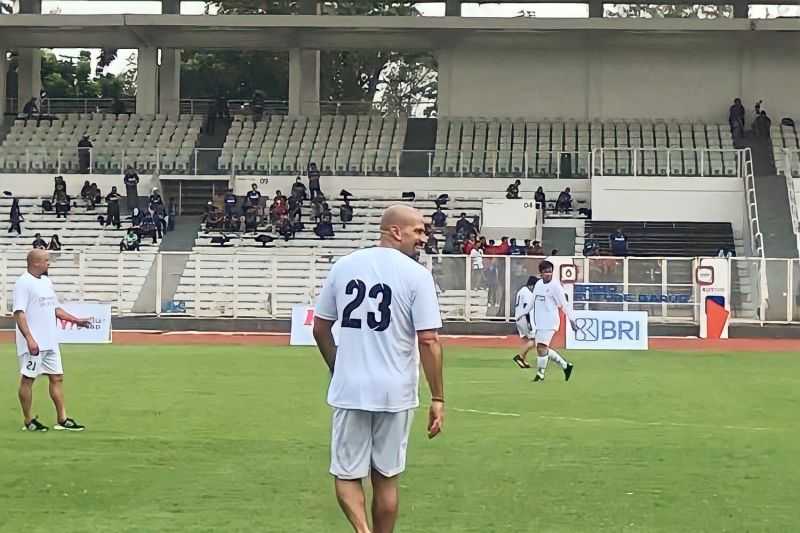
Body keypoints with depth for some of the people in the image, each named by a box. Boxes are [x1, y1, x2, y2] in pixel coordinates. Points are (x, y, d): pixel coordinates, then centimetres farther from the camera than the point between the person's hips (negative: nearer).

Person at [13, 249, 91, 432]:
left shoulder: (46, 281, 15)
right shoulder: (23, 283, -12)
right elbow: (19, 313, -19)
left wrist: (75, 320, 15)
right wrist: (30, 339, -26)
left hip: (50, 342, 9)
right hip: (33, 343, -9)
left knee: (57, 377, 7)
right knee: (28, 379, 0)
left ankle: (62, 420, 11)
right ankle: (28, 421, 7)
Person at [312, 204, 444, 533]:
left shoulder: (343, 266, 4)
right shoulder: (416, 274, -9)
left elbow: (320, 328, 10)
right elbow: (428, 341, -12)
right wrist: (438, 399, -7)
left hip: (348, 390, 2)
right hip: (395, 393, -2)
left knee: (347, 475, 10)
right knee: (386, 478, 13)